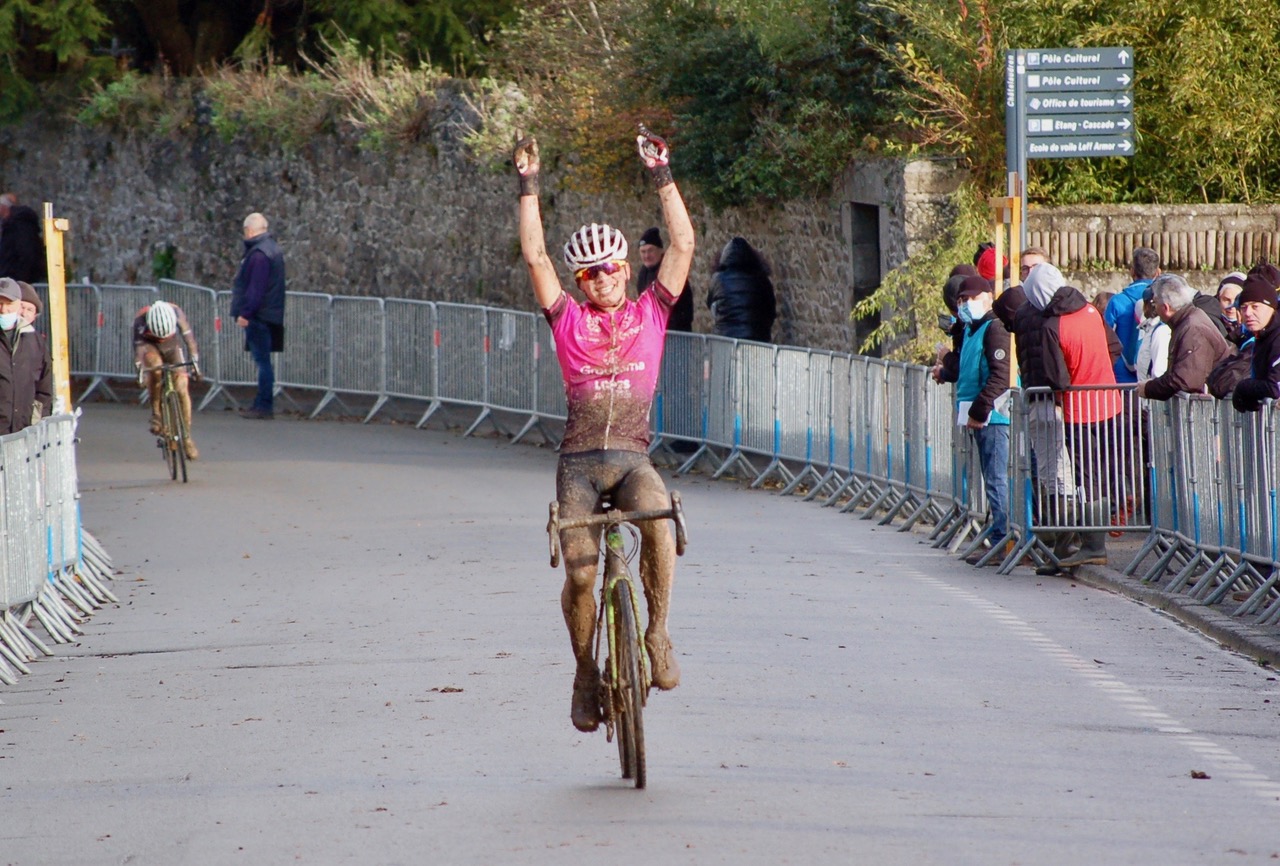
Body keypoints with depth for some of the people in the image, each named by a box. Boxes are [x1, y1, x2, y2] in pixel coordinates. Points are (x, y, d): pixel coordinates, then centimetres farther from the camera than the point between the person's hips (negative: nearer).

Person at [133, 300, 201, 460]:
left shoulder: (177, 313, -31)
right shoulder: (140, 320, -34)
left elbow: (188, 337, -25)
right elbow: (138, 346, -31)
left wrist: (195, 362, -28)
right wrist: (139, 369, -41)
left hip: (173, 346, 2)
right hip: (150, 346, -2)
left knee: (182, 389, -10)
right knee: (155, 371, -36)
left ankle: (187, 437, 0)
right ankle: (156, 414, -18)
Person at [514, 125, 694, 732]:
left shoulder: (649, 314, 11)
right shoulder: (569, 320, 10)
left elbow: (683, 244, 5)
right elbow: (534, 255, 3)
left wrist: (662, 176, 2)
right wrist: (528, 185, 0)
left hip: (632, 457, 0)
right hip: (579, 460, 0)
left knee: (656, 515, -33)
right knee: (579, 573, -13)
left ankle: (658, 635, -18)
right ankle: (585, 673, 12)